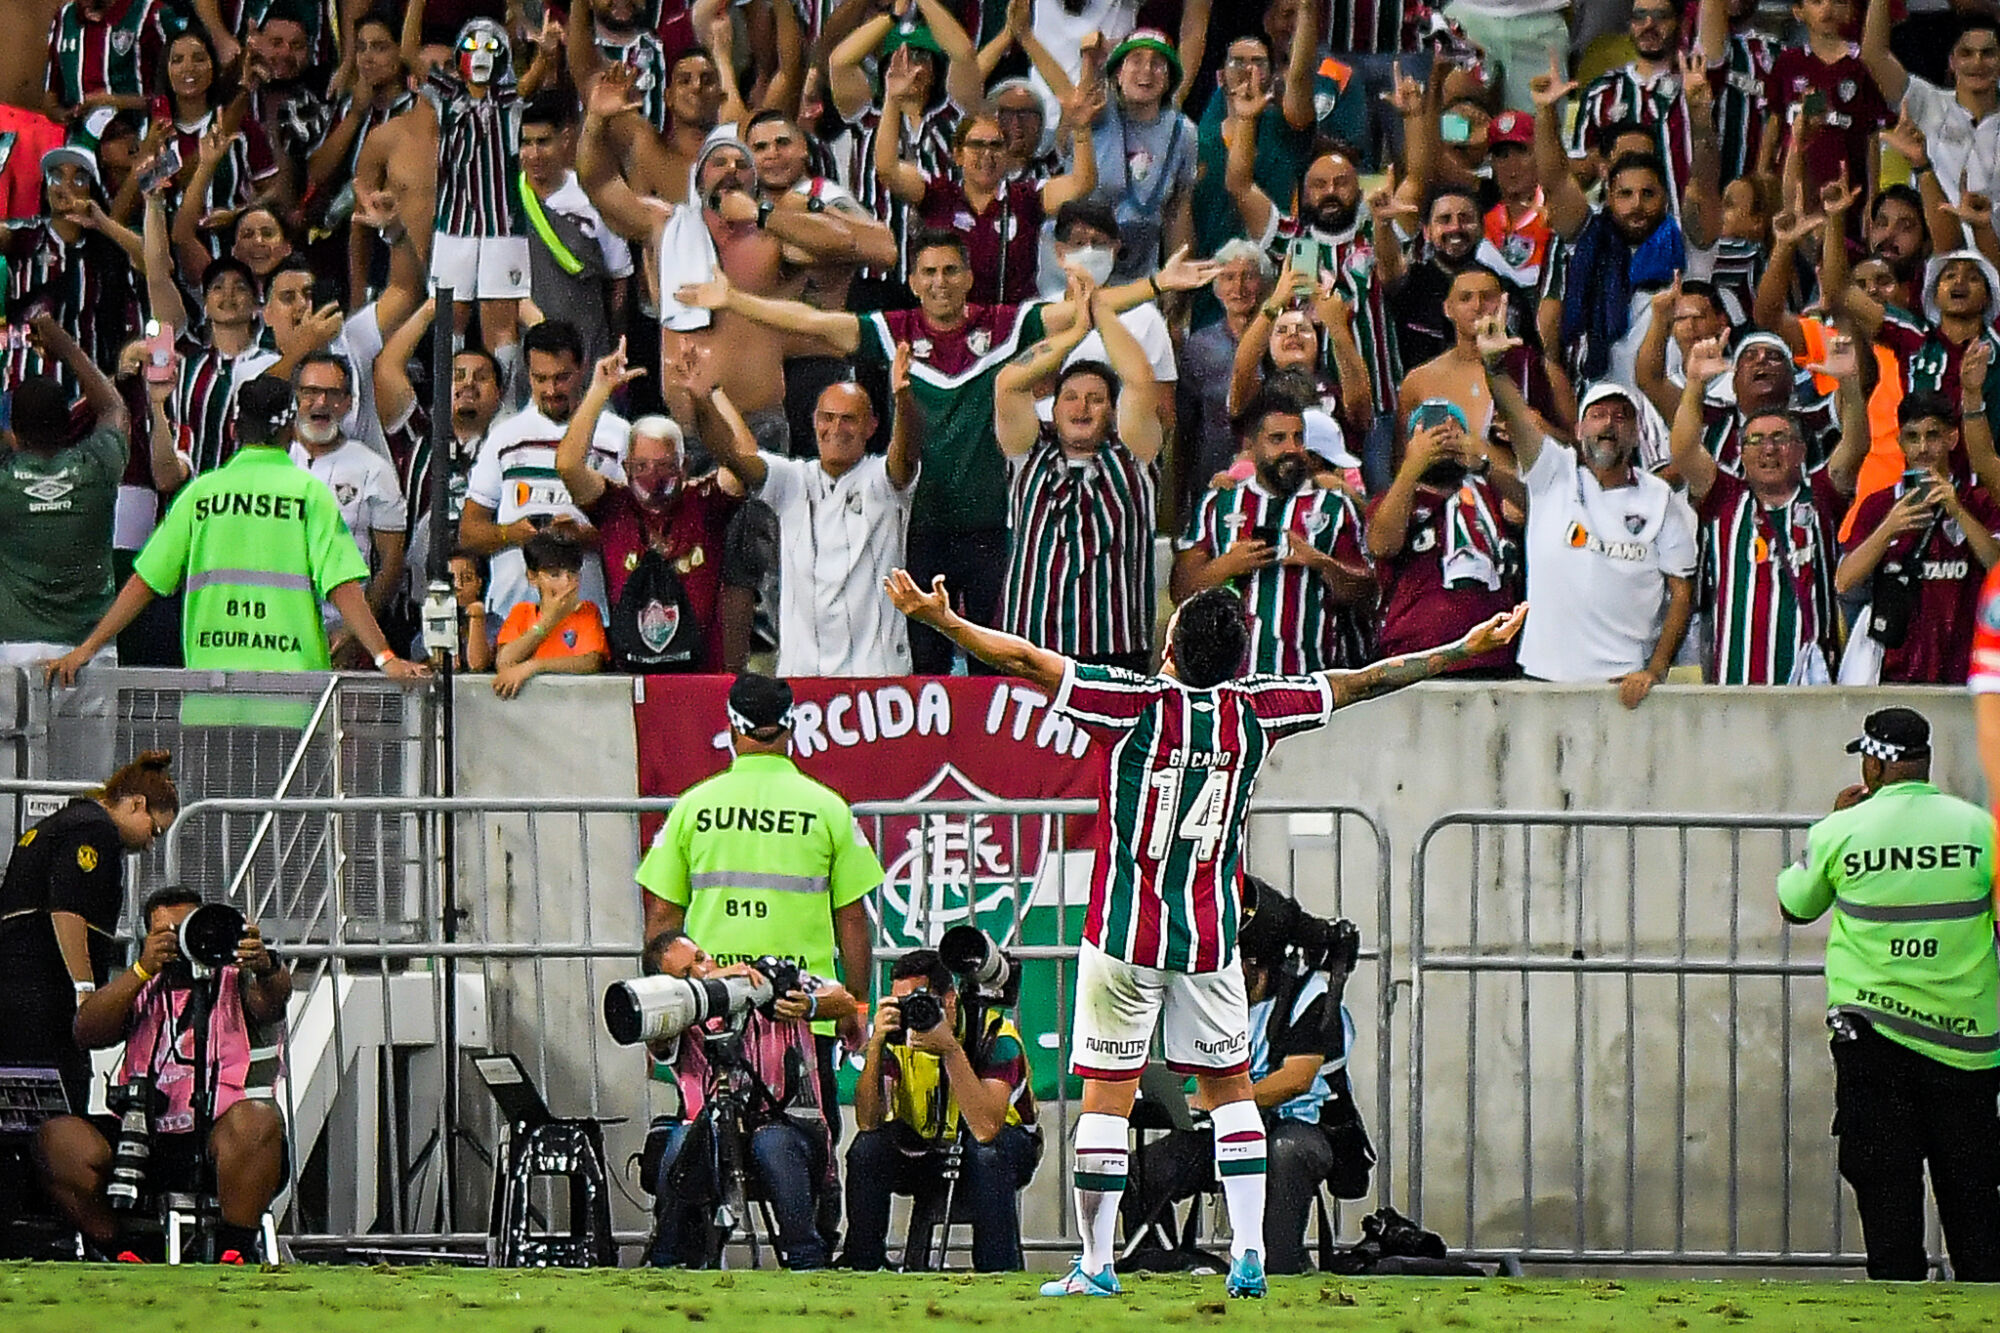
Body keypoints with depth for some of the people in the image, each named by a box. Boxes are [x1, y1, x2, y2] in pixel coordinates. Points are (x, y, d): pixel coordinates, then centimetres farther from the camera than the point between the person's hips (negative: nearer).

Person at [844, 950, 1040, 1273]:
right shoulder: (896, 1035, -15)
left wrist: (950, 1050, -45)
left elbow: (986, 1128, -40)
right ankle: (861, 1262, -10)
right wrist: (876, 1044, -35)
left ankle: (998, 1267, -26)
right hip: (924, 1156, 3)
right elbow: (868, 1121, -25)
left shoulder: (995, 1034, -26)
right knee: (867, 1147, -23)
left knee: (985, 1149, -36)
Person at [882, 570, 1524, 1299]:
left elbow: (1025, 661, -15)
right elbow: (1363, 683, 8)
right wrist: (1467, 650, 18)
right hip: (1211, 937, 3)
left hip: (1124, 936, -3)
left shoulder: (1138, 702, -12)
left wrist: (939, 618, -11)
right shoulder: (1254, 709, -2)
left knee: (1107, 1097, 1)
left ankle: (1096, 1264, 3)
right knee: (1229, 1088, 12)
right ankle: (1249, 1256, 4)